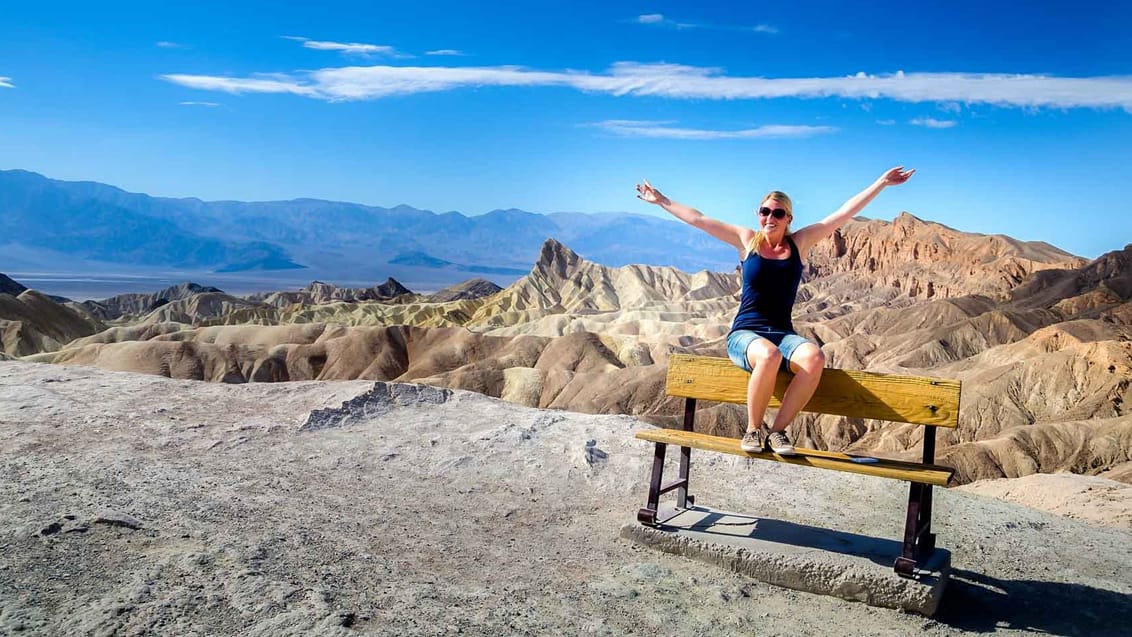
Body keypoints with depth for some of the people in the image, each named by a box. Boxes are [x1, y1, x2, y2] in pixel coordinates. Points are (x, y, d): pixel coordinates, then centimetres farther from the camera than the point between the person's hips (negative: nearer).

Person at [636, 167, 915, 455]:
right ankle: (753, 429, -15)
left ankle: (778, 429, -17)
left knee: (814, 357, -33)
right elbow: (698, 219, 13)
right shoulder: (747, 240, 8)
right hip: (744, 334, -2)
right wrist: (662, 200, 17)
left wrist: (882, 182, 10)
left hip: (783, 334, 2)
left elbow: (844, 213, 10)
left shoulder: (800, 242, 11)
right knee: (769, 356, -39)